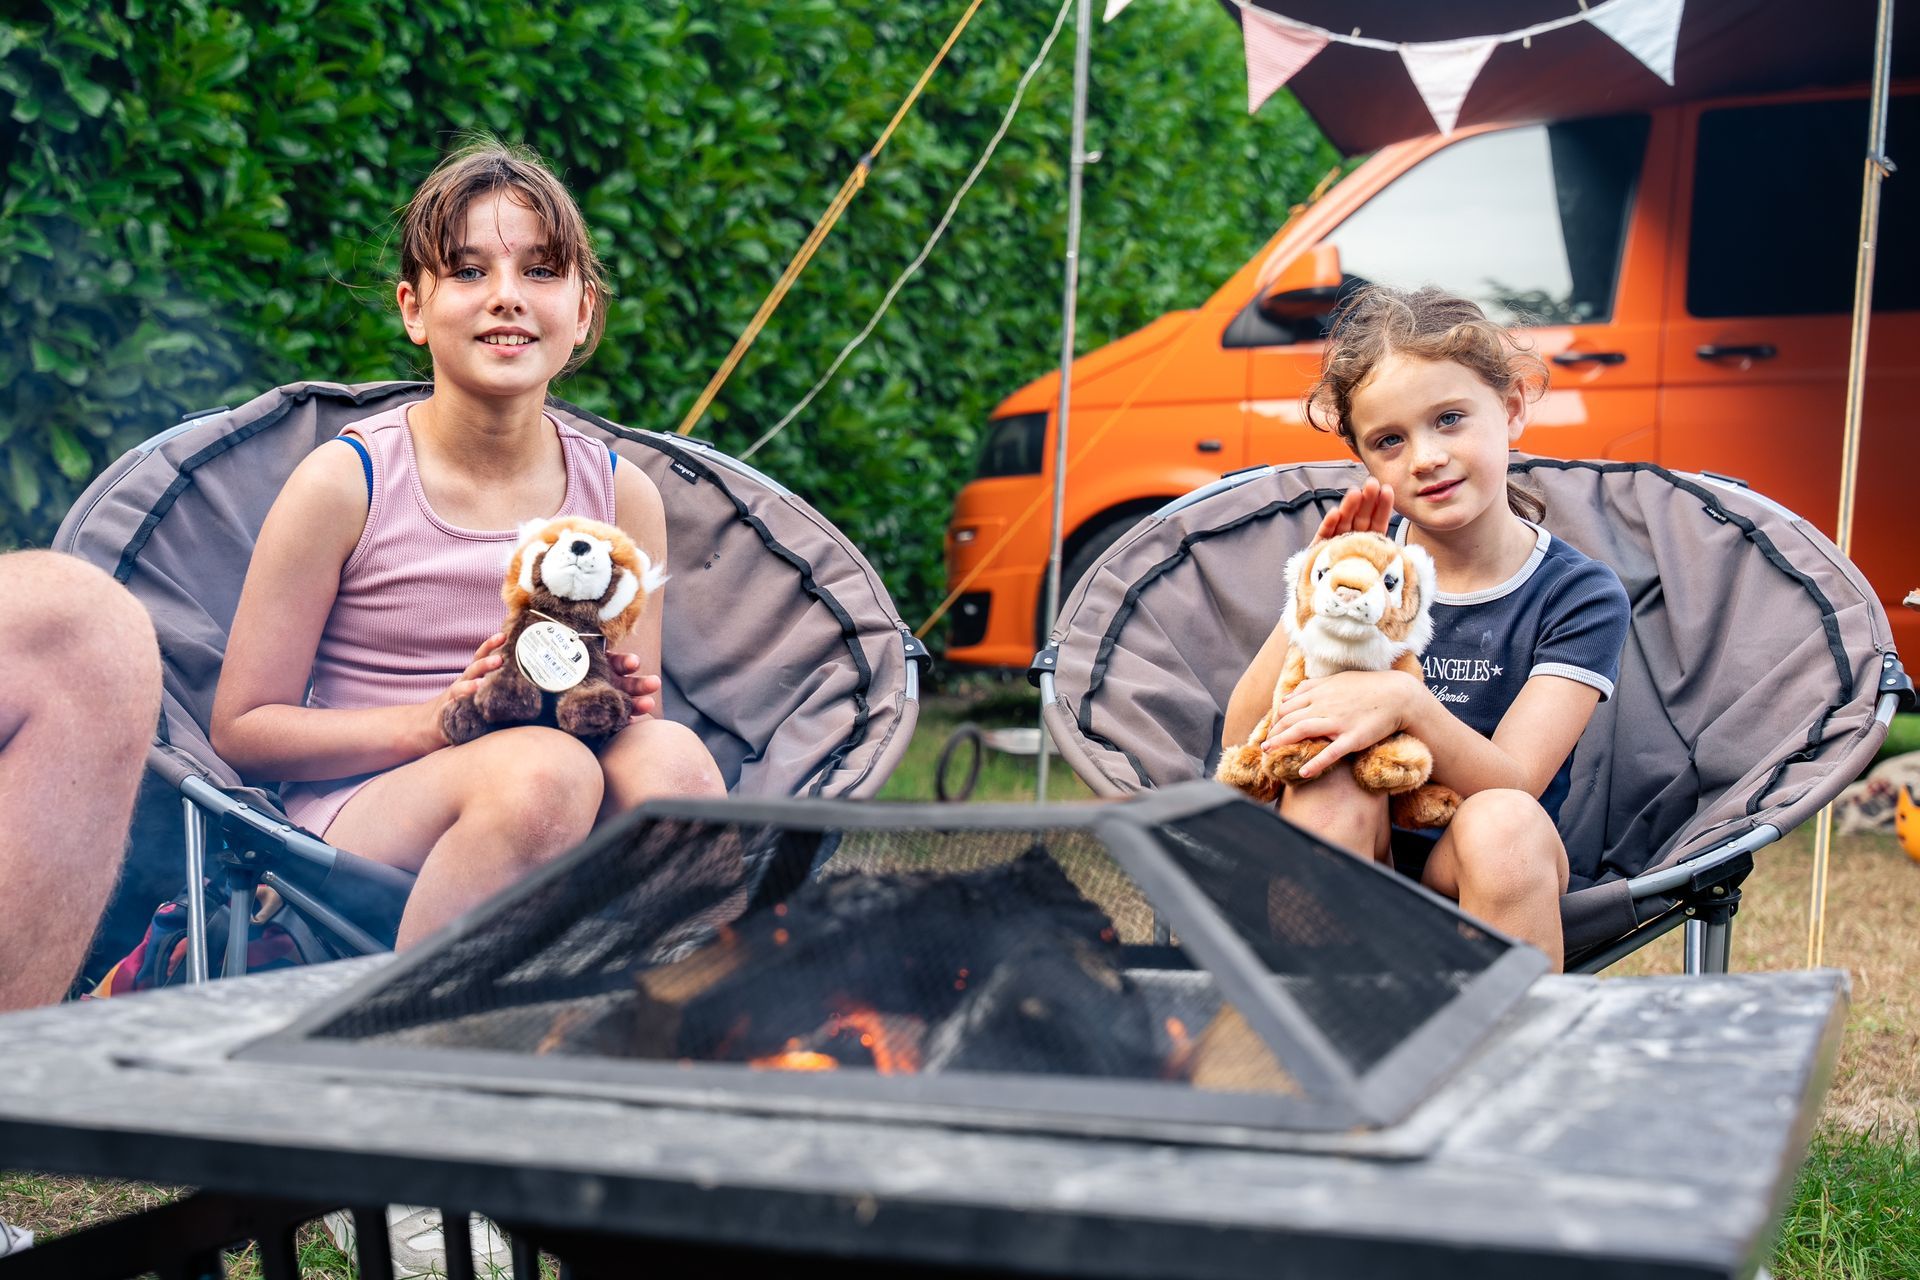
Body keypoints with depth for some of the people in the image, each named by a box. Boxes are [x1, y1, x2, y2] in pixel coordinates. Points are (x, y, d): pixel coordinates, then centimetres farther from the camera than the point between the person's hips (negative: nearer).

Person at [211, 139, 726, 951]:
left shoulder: (623, 495, 7)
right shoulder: (345, 482, -2)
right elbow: (241, 730, -1)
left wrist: (626, 703, -9)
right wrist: (440, 720, -16)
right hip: (357, 821, -3)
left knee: (668, 756, -30)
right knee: (543, 769, -34)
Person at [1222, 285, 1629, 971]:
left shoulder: (1581, 597, -5)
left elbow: (1511, 783, -16)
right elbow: (1241, 740, -6)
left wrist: (1407, 703, -34)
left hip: (1482, 886, -1)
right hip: (1345, 866, 1)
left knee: (1505, 822, -33)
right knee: (1329, 787, -30)